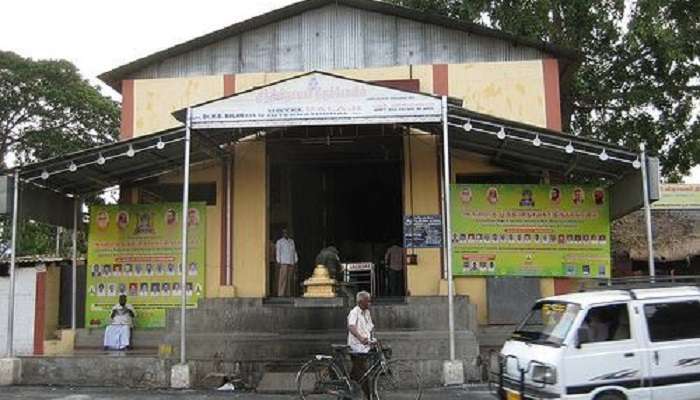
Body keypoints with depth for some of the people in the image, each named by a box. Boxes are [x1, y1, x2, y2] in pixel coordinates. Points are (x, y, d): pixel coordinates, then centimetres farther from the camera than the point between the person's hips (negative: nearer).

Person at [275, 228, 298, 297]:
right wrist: (278, 262, -11)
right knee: (282, 278, -10)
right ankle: (281, 293, -12)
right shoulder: (279, 242, 5)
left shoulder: (292, 241, 18)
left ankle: (288, 294, 2)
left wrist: (296, 261, 10)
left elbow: (294, 252, 17)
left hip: (291, 263, 5)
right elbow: (278, 252, -2)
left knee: (290, 279, 0)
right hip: (283, 263, -4)